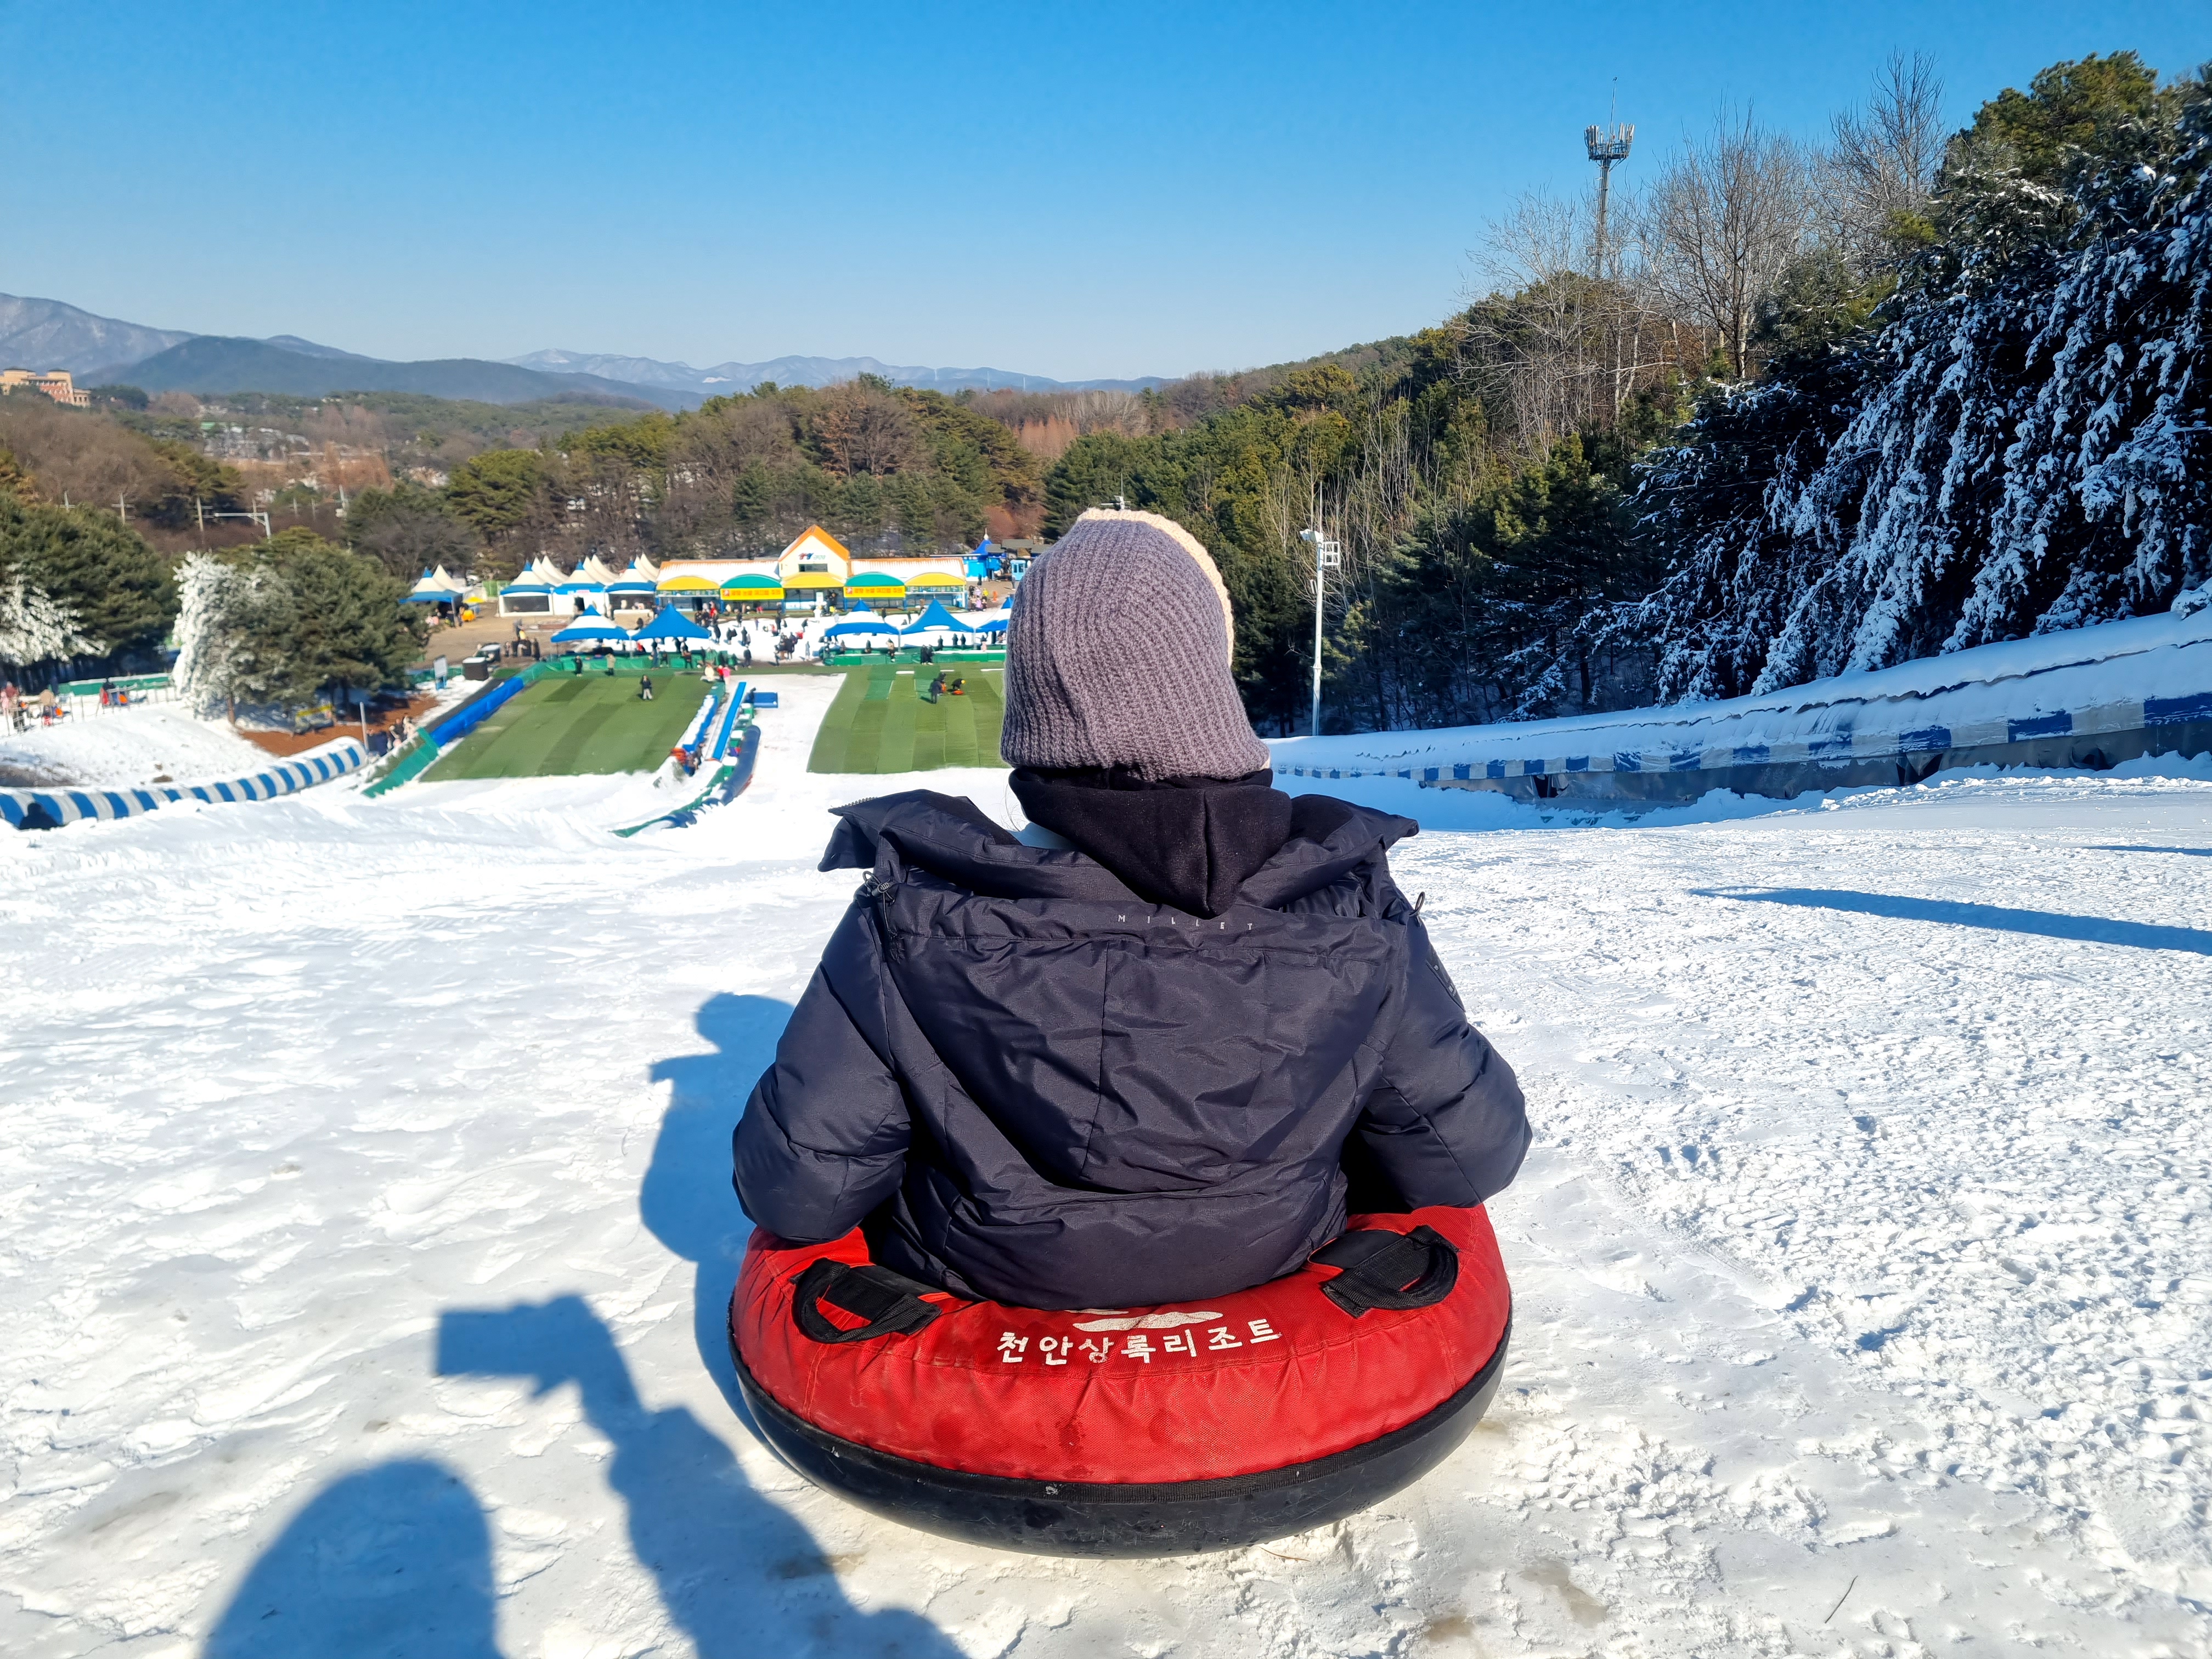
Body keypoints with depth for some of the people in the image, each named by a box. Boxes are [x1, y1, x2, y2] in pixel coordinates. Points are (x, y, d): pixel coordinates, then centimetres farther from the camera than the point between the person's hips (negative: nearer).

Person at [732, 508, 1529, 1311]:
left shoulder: (912, 921, -27)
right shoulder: (1353, 913, -23)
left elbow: (795, 1191, -18)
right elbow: (1466, 1156, -11)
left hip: (980, 1283, -1)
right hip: (1268, 1275, 2)